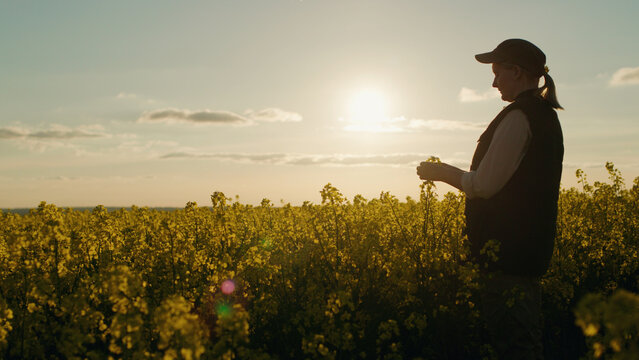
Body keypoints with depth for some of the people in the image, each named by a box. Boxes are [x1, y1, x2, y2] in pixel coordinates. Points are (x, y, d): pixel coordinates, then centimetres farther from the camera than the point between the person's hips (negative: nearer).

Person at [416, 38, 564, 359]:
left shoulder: (518, 116, -15)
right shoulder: (546, 116, 16)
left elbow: (485, 185, -17)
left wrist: (442, 172, -2)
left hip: (509, 249, -10)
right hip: (532, 247, 10)